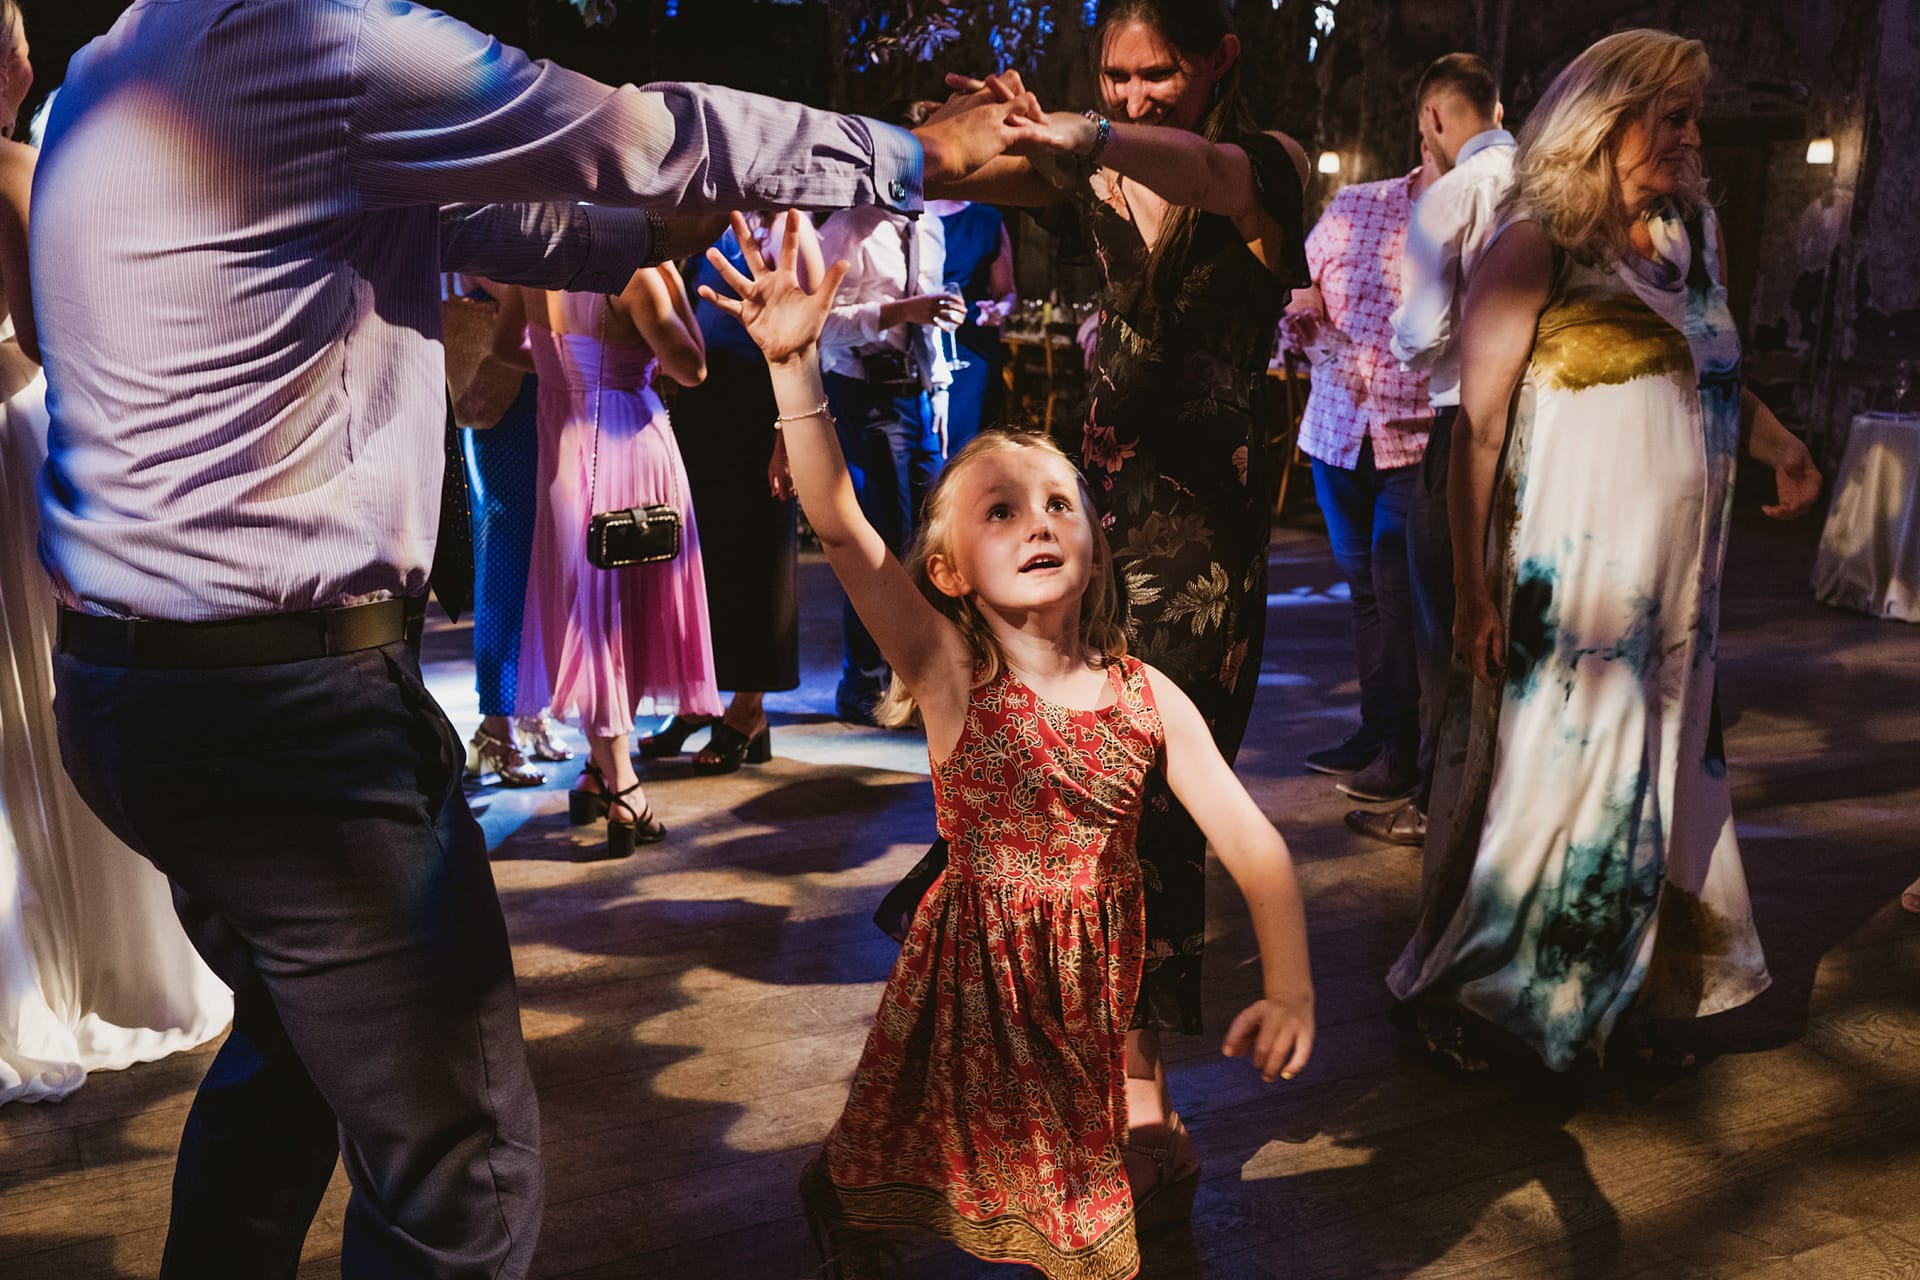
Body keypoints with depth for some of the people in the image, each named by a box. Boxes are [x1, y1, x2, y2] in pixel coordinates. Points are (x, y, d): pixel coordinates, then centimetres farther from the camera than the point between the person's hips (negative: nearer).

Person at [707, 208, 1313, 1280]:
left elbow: (1251, 841, -8)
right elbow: (839, 525, -27)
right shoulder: (949, 674, -15)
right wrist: (796, 364, -37)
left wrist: (1290, 989, -16)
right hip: (977, 973, -2)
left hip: (1106, 976, 2)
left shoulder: (1151, 698, -9)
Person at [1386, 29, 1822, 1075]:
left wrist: (1776, 443, 3)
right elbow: (1478, 423, -13)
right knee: (1544, 778, 0)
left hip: (1677, 578, 7)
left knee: (1654, 781, 11)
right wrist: (1474, 585, -17)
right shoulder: (1538, 245, -8)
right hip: (1567, 580, -7)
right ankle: (1455, 987, 17)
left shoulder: (1696, 238, 13)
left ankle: (1620, 992, 26)